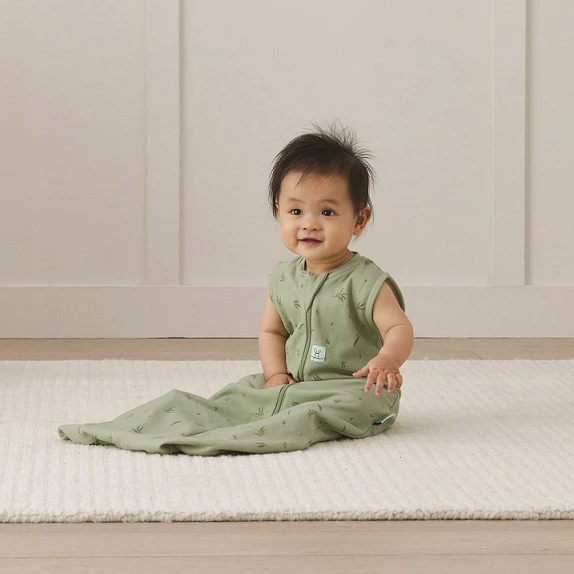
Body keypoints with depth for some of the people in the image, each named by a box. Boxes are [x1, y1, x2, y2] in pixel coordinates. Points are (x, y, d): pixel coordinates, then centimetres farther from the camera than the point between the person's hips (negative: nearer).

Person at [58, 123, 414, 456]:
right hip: (293, 386, 6)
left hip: (356, 389, -6)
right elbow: (272, 330, 18)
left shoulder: (365, 282, -12)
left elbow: (400, 328, -19)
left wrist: (388, 358, -43)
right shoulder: (284, 279, 8)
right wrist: (276, 374, -2)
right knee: (236, 396, -9)